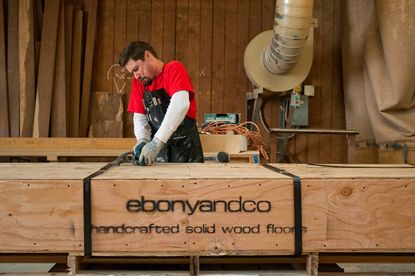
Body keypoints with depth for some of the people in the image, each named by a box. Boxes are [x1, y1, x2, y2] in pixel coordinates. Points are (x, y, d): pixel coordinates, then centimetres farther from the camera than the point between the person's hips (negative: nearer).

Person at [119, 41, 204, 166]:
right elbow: (139, 117, 5)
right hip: (158, 152, 4)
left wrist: (156, 142, -32)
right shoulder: (138, 83, 8)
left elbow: (180, 104, -26)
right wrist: (142, 140, -16)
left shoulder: (174, 69, -10)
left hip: (185, 149, -4)